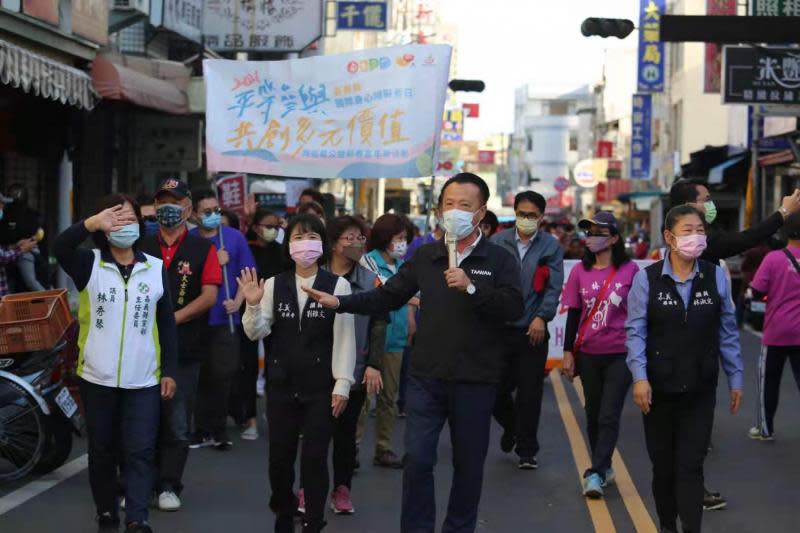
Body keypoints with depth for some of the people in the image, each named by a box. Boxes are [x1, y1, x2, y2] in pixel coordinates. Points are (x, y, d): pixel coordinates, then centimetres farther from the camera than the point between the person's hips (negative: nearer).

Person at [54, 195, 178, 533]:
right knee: (102, 451, 12)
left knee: (140, 452, -4)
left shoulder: (156, 268, 5)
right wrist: (93, 223, -38)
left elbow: (167, 324, 8)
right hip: (97, 378, 0)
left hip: (143, 380, 0)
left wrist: (169, 371, 4)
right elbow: (60, 248, -23)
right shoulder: (90, 264, 0)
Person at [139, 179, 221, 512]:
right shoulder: (141, 248, 10)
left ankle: (168, 486, 10)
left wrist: (172, 319, -13)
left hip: (184, 347, -1)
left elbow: (209, 296, -4)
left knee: (176, 423, 1)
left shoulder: (203, 250, 4)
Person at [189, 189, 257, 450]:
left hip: (225, 318, 1)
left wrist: (237, 301, -8)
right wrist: (214, 262, -12)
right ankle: (201, 430, 12)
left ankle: (218, 430, 14)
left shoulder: (235, 237, 2)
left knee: (223, 375, 3)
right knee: (200, 377, 4)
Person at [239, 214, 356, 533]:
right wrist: (254, 305, -15)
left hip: (320, 387, -3)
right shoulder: (274, 285, 4)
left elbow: (345, 338, -5)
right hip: (281, 384, 3)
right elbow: (256, 333, 3)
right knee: (280, 456, 9)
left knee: (314, 457, 0)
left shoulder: (338, 285, -5)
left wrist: (342, 384, -8)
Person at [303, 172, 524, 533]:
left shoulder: (499, 260, -2)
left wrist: (471, 288, -26)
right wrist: (340, 303, 0)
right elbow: (388, 297, 9)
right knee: (416, 460, -1)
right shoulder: (425, 257, 8)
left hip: (475, 381, -2)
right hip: (427, 377, 2)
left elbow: (514, 308, -16)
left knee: (468, 463, 9)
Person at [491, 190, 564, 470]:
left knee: (530, 393, 0)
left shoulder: (551, 246, 6)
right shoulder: (498, 242, 7)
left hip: (533, 330, -1)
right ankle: (511, 426, 35)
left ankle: (527, 450, 10)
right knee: (497, 387, 4)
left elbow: (554, 287, -1)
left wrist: (541, 317, -13)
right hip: (500, 328, 1)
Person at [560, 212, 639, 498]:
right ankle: (604, 467, 28)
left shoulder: (630, 270, -5)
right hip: (588, 355, 3)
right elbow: (574, 314, 6)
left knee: (609, 416, -7)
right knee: (593, 414, 13)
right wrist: (568, 352, 4)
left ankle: (596, 473, -7)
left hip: (620, 355, -3)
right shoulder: (580, 271, 2)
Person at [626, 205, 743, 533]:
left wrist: (735, 379, 5)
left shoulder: (715, 277, 0)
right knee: (663, 464, 12)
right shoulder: (647, 279, -6)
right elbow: (635, 331, -7)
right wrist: (640, 377, -17)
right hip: (659, 389, 0)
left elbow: (727, 332, 4)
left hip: (700, 390, 0)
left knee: (691, 466, -4)